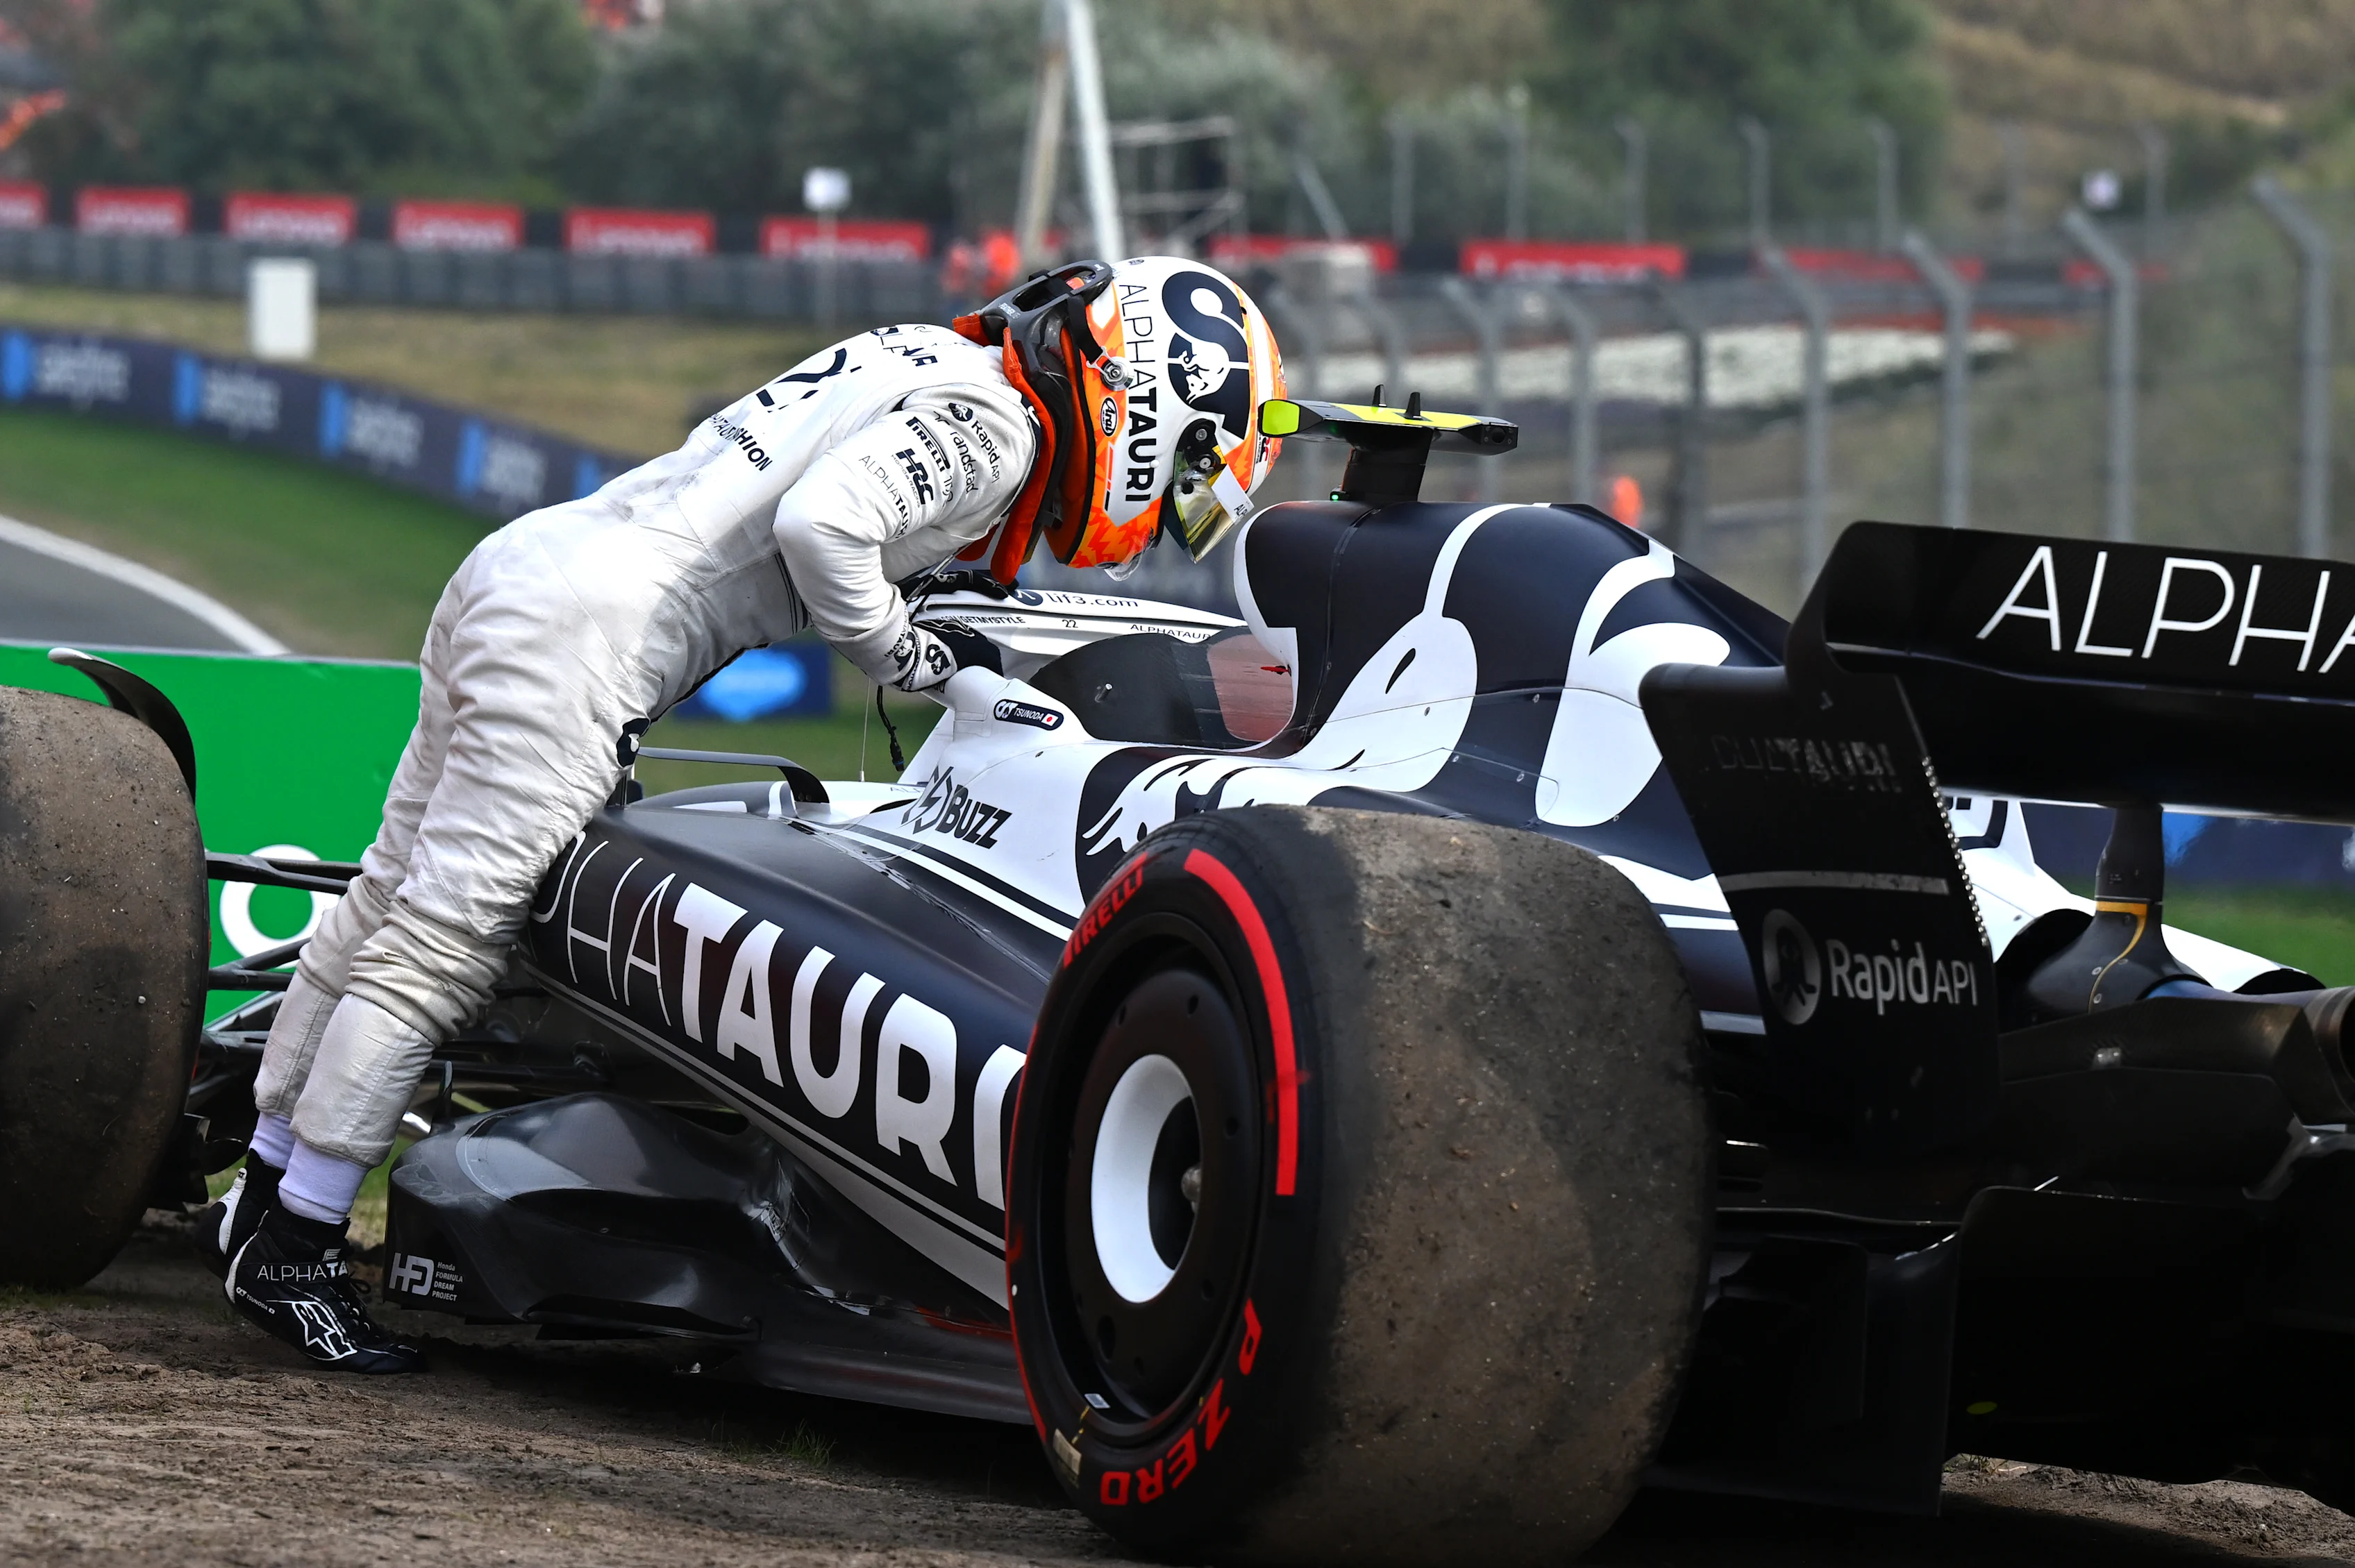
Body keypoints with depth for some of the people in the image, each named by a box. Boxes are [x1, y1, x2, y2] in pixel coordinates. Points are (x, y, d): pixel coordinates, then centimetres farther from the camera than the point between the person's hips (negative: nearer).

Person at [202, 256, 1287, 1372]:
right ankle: (292, 1248, -4)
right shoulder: (990, 426, -9)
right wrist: (905, 658, -8)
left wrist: (946, 572, 19)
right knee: (439, 946, -7)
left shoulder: (930, 363, 18)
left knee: (385, 909, 15)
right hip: (585, 635, -10)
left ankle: (262, 1192, 23)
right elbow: (820, 524, -24)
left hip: (526, 562, 10)